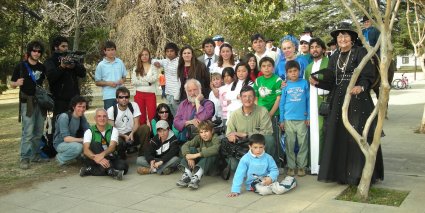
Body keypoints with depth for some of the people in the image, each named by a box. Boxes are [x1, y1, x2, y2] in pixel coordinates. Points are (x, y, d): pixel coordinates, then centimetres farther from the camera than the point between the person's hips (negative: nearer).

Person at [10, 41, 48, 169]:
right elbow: (12, 84, 2)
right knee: (28, 132, -11)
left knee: (39, 132, 7)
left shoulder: (42, 67, 10)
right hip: (27, 102, -4)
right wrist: (17, 83, -19)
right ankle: (24, 158, -6)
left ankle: (35, 155, 18)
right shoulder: (21, 66, -1)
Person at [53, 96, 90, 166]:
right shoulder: (64, 117, -23)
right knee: (78, 147, -35)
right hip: (60, 143, -6)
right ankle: (61, 158, -6)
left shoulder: (82, 117, -3)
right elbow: (66, 138, -28)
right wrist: (83, 140, -34)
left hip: (73, 142, 6)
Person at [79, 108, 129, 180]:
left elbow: (112, 146, -15)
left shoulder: (113, 130, 3)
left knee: (123, 165, -27)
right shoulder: (89, 131, -1)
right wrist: (96, 158, -39)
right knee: (95, 144, -30)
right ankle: (110, 171, -41)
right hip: (93, 160, -1)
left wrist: (102, 154, -37)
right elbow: (86, 150, -17)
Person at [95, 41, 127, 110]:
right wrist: (108, 83, -14)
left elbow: (124, 77, 15)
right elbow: (97, 82, 2)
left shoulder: (120, 63, 6)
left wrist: (122, 80, -7)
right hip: (108, 96, -2)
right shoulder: (101, 65, -1)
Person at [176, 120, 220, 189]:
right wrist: (188, 156, -33)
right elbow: (185, 145, -13)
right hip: (201, 162, 5)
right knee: (191, 149, -14)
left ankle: (196, 178, -43)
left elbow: (215, 149, -41)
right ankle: (187, 176, -29)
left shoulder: (215, 139, -18)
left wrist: (197, 155, -43)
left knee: (209, 154, -32)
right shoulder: (199, 138, -3)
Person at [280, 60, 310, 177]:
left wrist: (308, 117, 0)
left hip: (302, 119, 0)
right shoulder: (285, 85, 2)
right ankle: (291, 166, 16)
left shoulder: (304, 83, 1)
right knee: (290, 144, 6)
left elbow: (308, 100, 3)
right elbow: (281, 104, 5)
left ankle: (301, 166, 15)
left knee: (303, 143, 4)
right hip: (288, 119, 0)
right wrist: (281, 120, 2)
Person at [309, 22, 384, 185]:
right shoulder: (335, 57, 15)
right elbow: (331, 82, 12)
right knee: (338, 137, 5)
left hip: (358, 101, -5)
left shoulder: (361, 53, -2)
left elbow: (368, 77, -10)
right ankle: (341, 173, 15)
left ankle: (360, 174, 5)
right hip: (339, 102, 5)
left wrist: (361, 87, -29)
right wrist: (317, 83, -5)